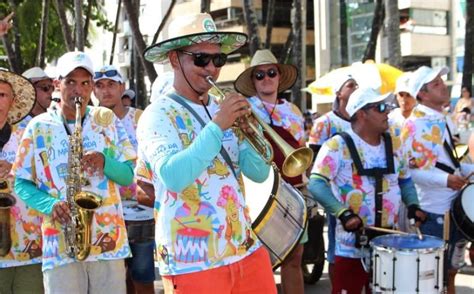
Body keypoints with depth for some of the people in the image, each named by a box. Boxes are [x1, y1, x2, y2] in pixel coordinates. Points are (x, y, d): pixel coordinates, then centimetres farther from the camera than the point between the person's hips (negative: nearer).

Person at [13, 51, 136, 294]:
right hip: (60, 246, -1)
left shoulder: (107, 120, 8)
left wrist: (105, 162, -14)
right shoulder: (38, 127, 4)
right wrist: (50, 204, -13)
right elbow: (21, 184, 6)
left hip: (109, 242, 1)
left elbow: (128, 175, 7)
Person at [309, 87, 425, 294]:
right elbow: (316, 184, -19)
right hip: (351, 245, -6)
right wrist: (343, 213, -30)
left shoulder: (394, 144, 9)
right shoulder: (338, 145, -11)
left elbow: (405, 180, 21)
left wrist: (412, 205, 2)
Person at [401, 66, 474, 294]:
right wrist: (445, 179, -26)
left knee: (450, 270, 19)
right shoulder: (414, 125, -14)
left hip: (455, 206, 8)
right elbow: (408, 170, -20)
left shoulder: (445, 120, 11)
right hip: (432, 211, -8)